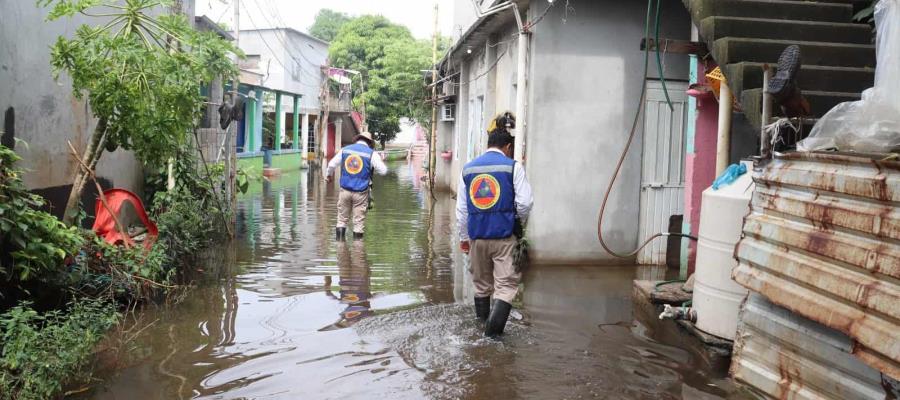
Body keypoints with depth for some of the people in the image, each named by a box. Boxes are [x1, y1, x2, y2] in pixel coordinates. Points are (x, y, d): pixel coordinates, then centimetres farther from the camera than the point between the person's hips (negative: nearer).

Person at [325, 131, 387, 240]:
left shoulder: (345, 150, 5)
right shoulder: (372, 153, -6)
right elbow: (383, 171, -8)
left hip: (345, 190, 3)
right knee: (359, 221, 6)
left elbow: (331, 165, 11)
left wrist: (328, 175, 31)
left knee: (342, 219, 15)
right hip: (360, 192, -3)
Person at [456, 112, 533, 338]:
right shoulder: (513, 167, -5)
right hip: (505, 237, -4)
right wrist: (519, 223, 10)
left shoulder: (468, 169, 7)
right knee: (506, 284, 2)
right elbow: (525, 203, -10)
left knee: (481, 283, 19)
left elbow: (461, 209, 9)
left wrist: (463, 237, 17)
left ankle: (483, 318, 33)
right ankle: (493, 326, -9)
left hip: (477, 236, 4)